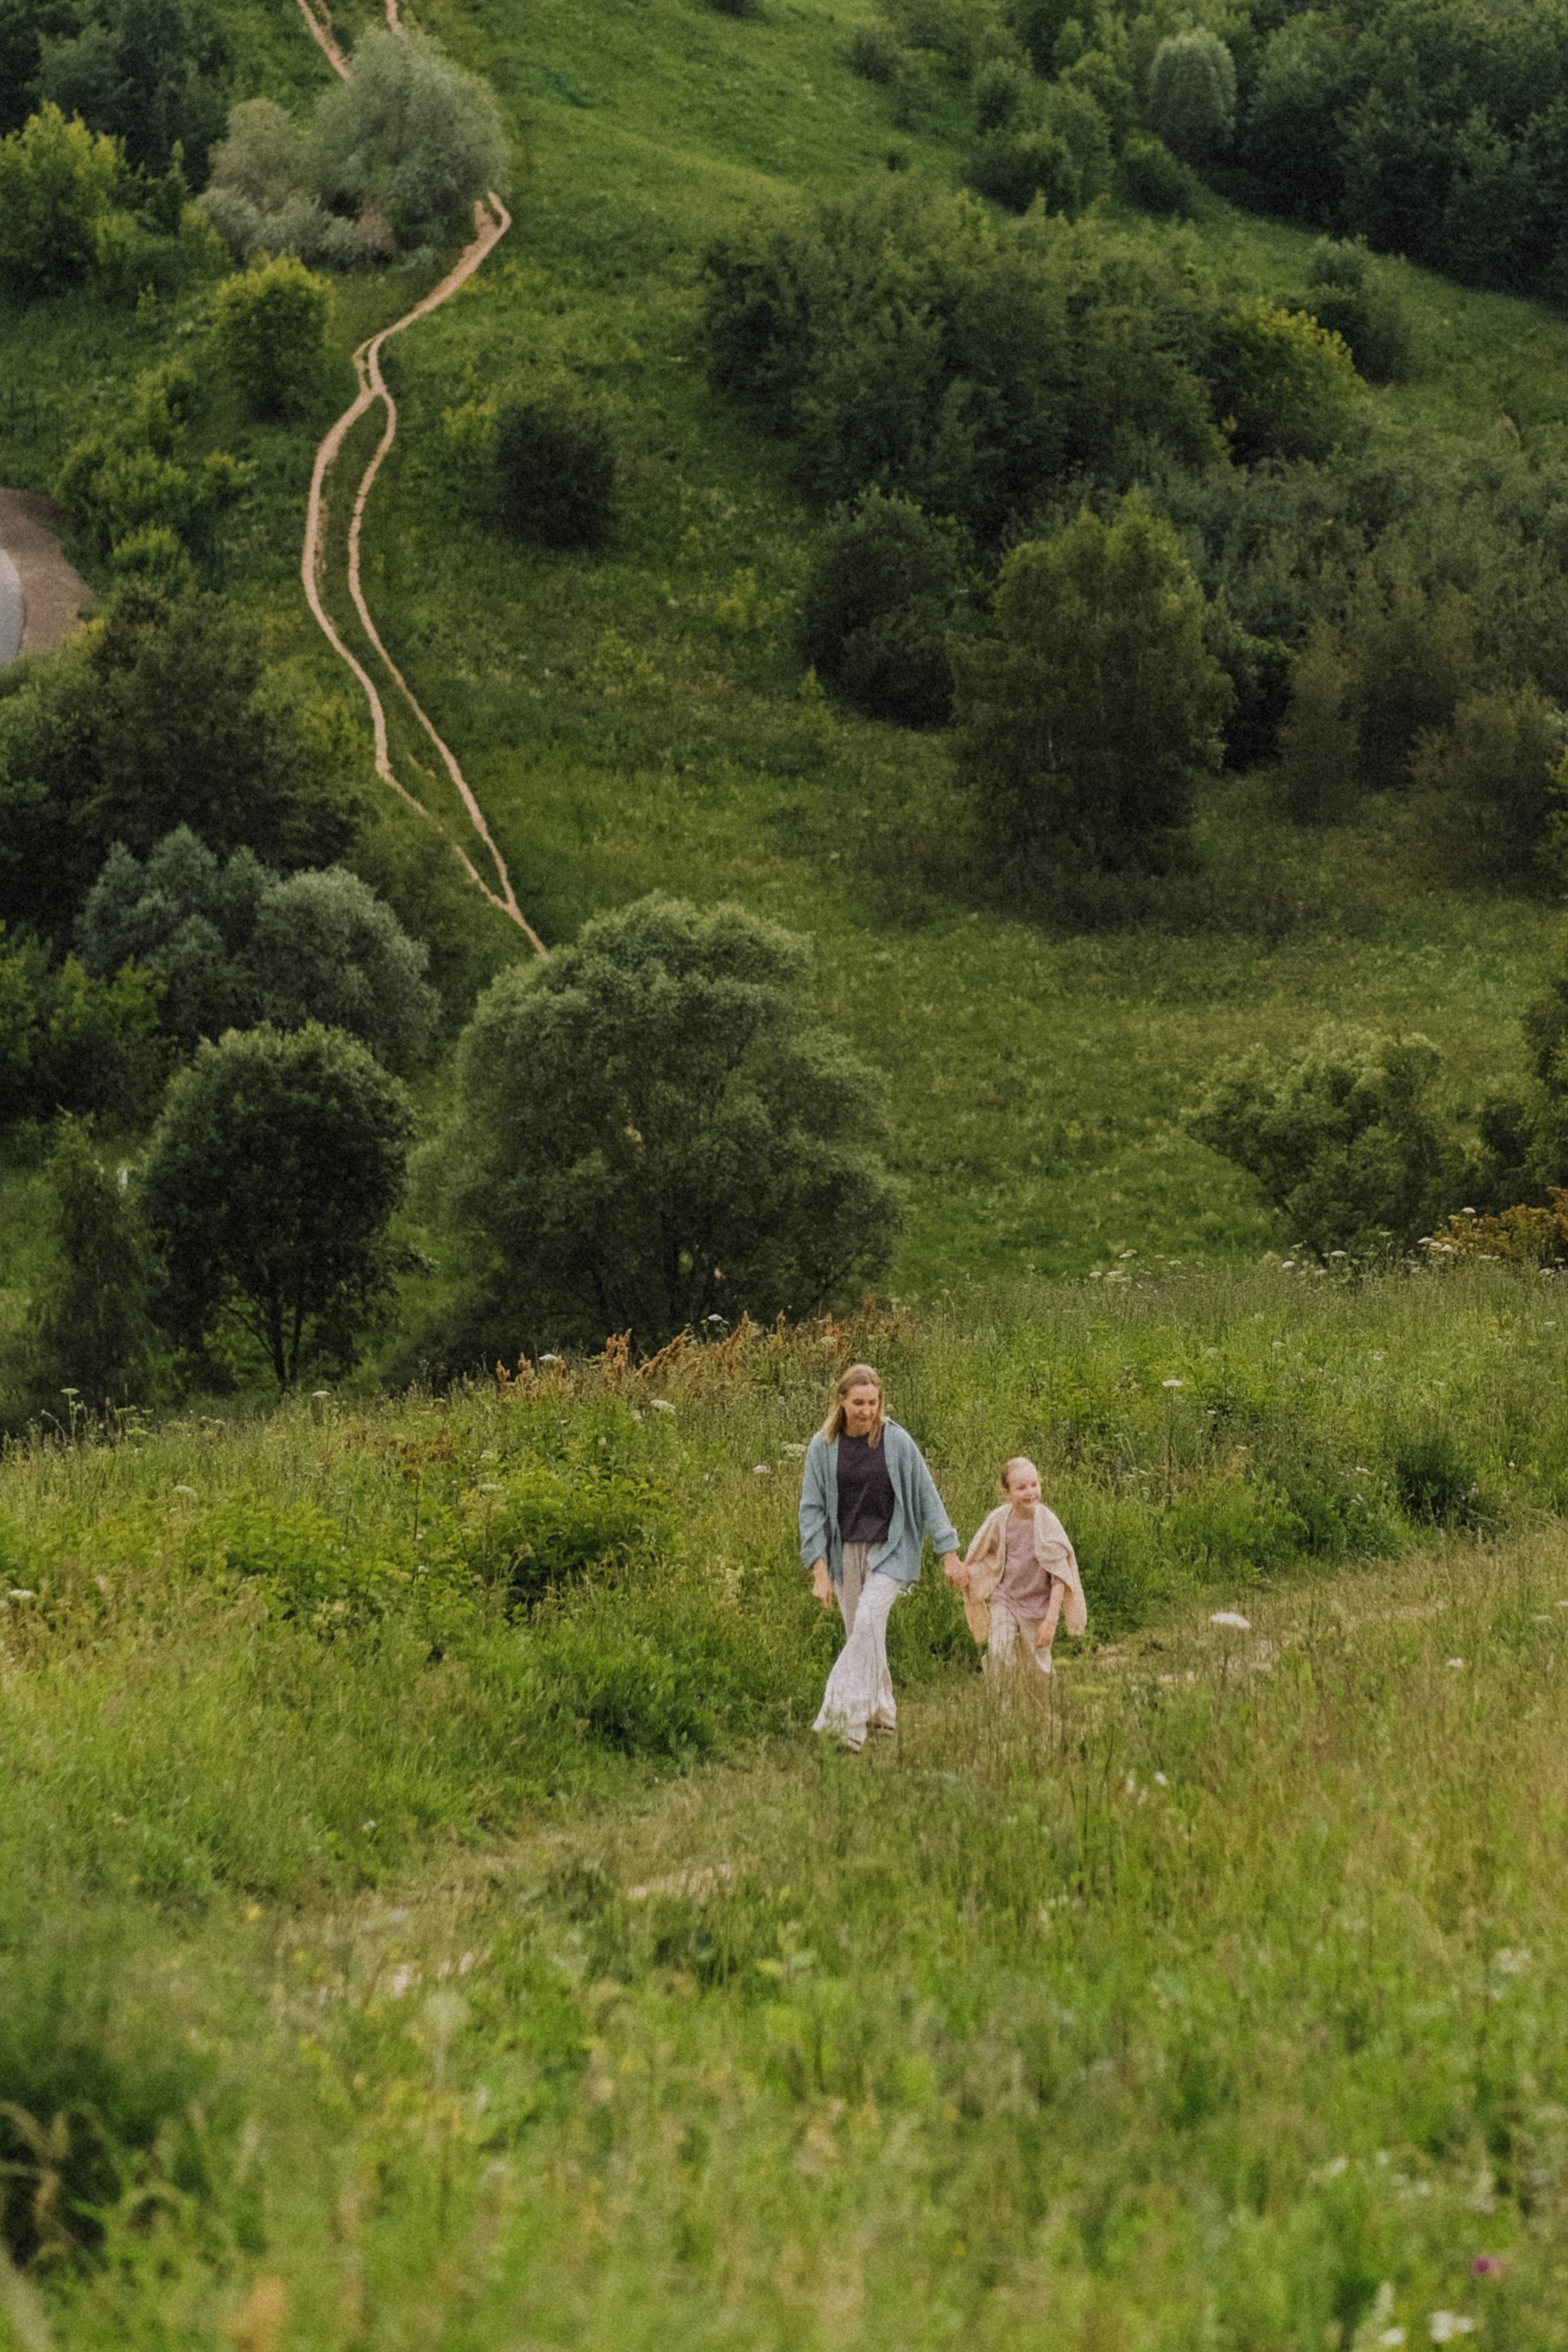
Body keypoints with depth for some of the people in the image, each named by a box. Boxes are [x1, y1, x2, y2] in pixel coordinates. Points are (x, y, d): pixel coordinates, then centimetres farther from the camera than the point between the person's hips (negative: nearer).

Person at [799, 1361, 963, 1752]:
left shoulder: (897, 1441, -7)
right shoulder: (824, 1447, -3)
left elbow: (926, 1497, -1)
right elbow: (812, 1508, 0)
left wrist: (949, 1554, -1)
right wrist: (820, 1570, -7)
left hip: (890, 1549, -3)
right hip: (846, 1552, 3)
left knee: (869, 1620, -21)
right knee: (860, 1635, 8)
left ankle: (848, 1717, -25)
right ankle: (882, 1711, 25)